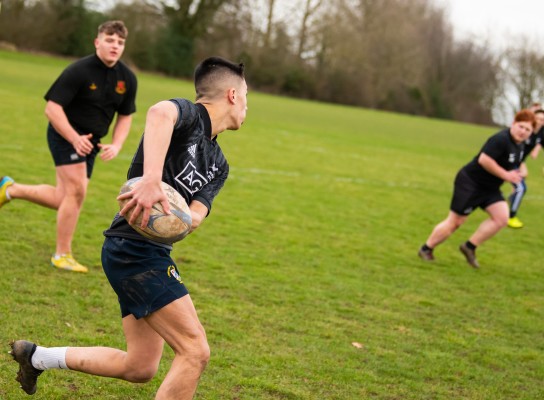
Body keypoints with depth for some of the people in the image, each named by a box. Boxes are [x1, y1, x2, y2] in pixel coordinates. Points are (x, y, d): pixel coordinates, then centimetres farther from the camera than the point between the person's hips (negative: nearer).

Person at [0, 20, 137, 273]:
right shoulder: (78, 71, -19)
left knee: (64, 200, 8)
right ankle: (62, 255, -3)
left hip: (90, 142, 7)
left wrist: (116, 145, -6)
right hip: (66, 135, -7)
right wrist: (75, 139, -27)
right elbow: (52, 108, -19)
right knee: (77, 192, -16)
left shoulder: (127, 79, -1)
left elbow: (125, 116, 11)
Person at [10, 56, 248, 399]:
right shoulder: (190, 115, -10)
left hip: (154, 253, 10)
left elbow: (197, 213, -3)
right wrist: (152, 179, -49)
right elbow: (161, 112, -36)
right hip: (136, 249, -10)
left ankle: (37, 356, 32)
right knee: (195, 351, -14)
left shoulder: (219, 165, 15)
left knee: (140, 368, 16)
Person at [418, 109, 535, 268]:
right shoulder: (501, 139, -25)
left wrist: (514, 174, 10)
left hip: (489, 188, 9)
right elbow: (484, 159, -32)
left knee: (502, 218, -8)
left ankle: (470, 247, 5)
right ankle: (426, 249, 17)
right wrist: (505, 175, -27)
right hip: (470, 183, -9)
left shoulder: (519, 144, 5)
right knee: (455, 222, -2)